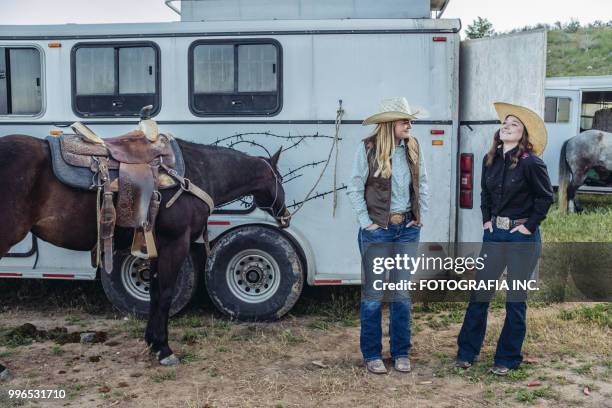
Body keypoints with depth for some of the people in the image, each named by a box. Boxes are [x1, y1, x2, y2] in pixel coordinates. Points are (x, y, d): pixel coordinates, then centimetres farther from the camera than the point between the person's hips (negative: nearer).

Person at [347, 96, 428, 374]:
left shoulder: (413, 147, 4)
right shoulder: (368, 148, -9)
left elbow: (422, 184, 13)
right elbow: (355, 189, -7)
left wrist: (419, 218, 7)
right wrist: (366, 223, -10)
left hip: (408, 229, 4)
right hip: (377, 229, -4)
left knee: (403, 293, 10)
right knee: (373, 294, 4)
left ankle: (401, 353, 24)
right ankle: (372, 355, 18)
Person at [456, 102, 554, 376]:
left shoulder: (530, 163, -12)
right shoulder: (490, 159, 5)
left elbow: (545, 197, -6)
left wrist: (529, 226, -9)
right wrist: (486, 219, 8)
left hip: (522, 238, -5)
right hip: (494, 233, 5)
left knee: (515, 299, 6)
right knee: (479, 293, 6)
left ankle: (508, 358, 19)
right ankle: (467, 351, 18)